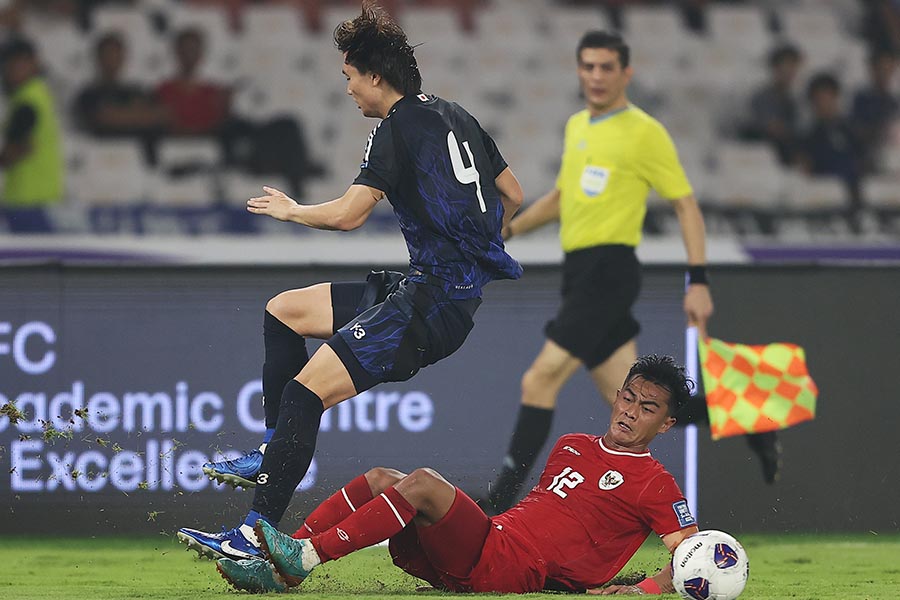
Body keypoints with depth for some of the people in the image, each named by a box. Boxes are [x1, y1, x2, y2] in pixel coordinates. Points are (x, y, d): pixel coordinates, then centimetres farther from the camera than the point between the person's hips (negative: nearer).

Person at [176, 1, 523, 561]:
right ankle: (274, 454, 15)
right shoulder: (455, 116, 14)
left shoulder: (399, 128, -12)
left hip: (433, 305, -10)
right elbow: (513, 196, 22)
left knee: (305, 391, -17)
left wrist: (290, 210, 0)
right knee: (284, 311, 16)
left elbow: (346, 214, -19)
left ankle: (258, 533, -23)